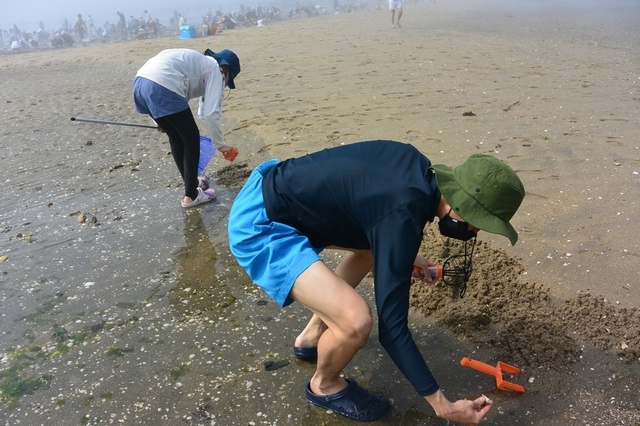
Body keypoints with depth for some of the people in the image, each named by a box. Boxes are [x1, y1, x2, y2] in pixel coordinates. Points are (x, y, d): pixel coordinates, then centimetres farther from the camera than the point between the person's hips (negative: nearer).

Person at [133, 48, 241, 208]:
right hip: (162, 86, -9)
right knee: (191, 139, 7)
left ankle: (191, 181, 39)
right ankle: (191, 195, 14)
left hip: (141, 82, 9)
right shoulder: (215, 69, 8)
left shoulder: (199, 62, 32)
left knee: (176, 138, 23)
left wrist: (163, 119, 41)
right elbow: (211, 113, -1)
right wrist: (220, 145, 8)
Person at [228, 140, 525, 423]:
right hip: (258, 226, -10)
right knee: (356, 321, -22)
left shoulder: (418, 166, -1)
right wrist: (442, 405, -14)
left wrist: (403, 256, 19)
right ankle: (324, 385, 13)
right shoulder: (402, 219, -26)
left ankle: (312, 335, 31)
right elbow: (391, 327, -21)